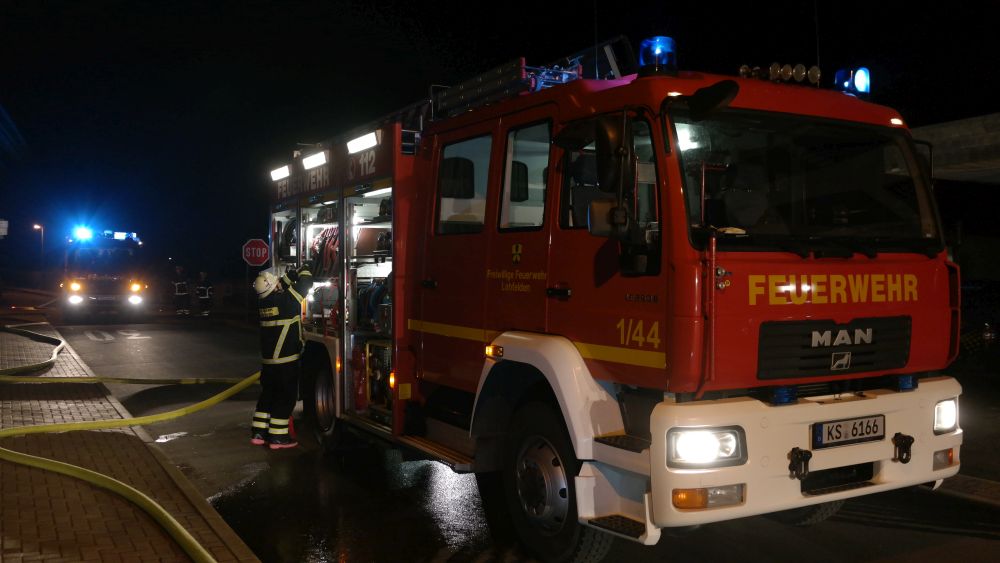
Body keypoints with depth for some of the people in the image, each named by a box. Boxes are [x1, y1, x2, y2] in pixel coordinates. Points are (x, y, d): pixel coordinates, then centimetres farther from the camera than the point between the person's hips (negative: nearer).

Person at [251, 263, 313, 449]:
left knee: (268, 393, 16)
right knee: (286, 396, 0)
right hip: (286, 359, -7)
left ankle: (258, 433, 19)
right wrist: (304, 270, 10)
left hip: (267, 359, 7)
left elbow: (281, 286, 23)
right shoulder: (286, 300, -16)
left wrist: (290, 275, 19)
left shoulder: (263, 301, 4)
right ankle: (278, 437, 1)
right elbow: (305, 283, -7)